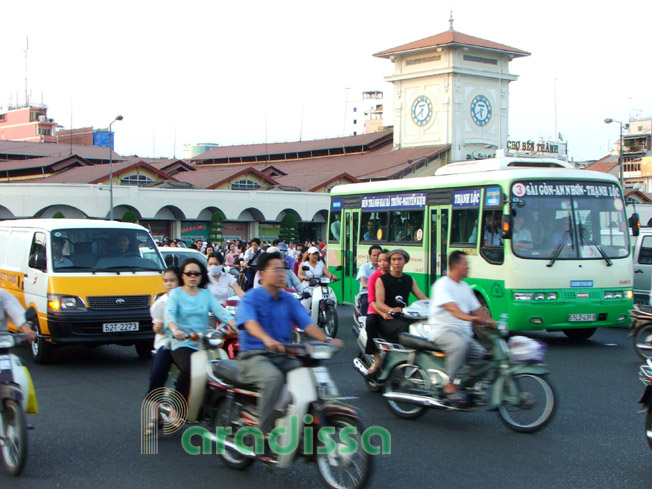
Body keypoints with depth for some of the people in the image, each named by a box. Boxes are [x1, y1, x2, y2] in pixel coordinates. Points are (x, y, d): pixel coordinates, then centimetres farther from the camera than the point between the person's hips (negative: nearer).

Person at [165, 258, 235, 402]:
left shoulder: (206, 294, 17)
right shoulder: (176, 293, 8)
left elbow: (220, 311, 0)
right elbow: (169, 313, -11)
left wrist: (235, 325, -20)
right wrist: (175, 330, -34)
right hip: (182, 343, -3)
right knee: (189, 370, -31)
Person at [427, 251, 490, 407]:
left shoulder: (465, 287, 21)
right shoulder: (442, 285, -7)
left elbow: (477, 309, 21)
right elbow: (451, 307, -25)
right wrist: (468, 317, -42)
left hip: (463, 332, 8)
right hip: (443, 330, -8)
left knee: (481, 353, -14)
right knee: (460, 344, -38)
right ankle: (449, 385, -29)